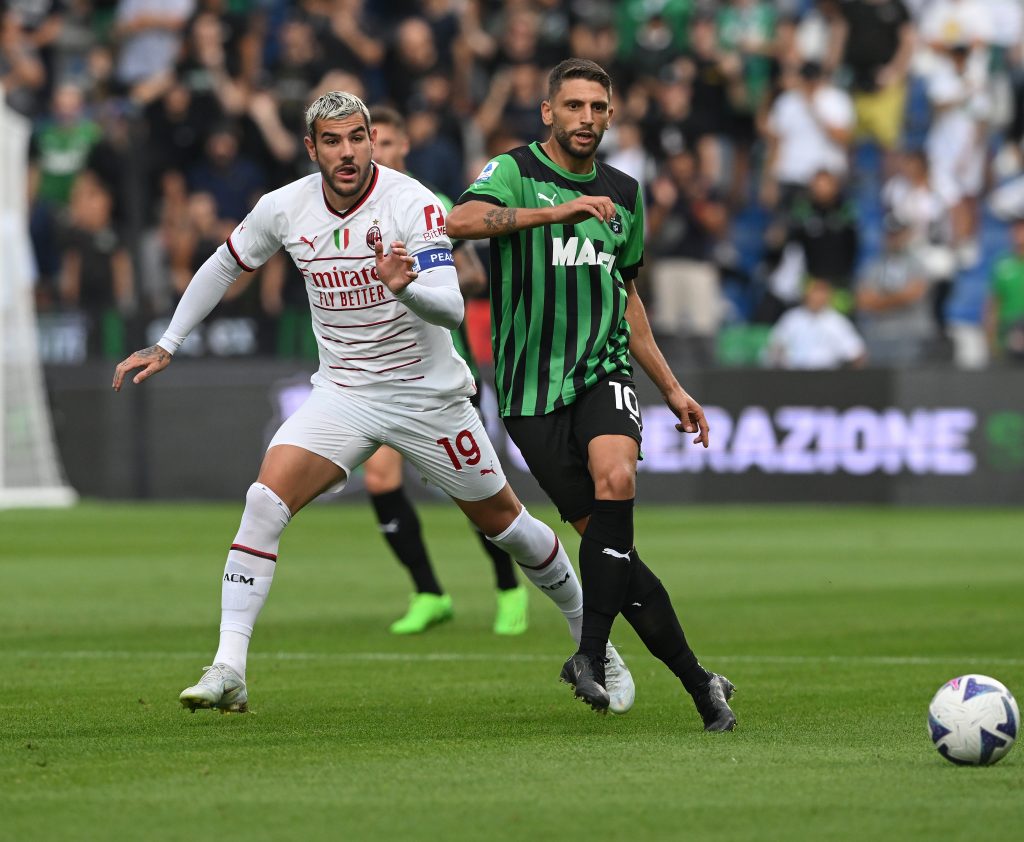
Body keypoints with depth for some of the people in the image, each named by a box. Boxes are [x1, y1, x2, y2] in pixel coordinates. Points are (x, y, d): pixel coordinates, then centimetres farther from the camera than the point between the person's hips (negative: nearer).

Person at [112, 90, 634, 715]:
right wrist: (167, 346, 11)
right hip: (342, 394, 3)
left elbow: (452, 311, -29)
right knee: (266, 501, -18)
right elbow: (224, 267, 12)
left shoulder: (414, 204, -20)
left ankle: (592, 639, 31)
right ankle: (229, 671, -18)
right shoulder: (284, 208, -6)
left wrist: (404, 288, -50)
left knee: (503, 521, 8)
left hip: (429, 397, -3)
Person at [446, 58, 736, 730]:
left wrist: (671, 388, 25)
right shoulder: (515, 171, -2)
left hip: (603, 371, 3)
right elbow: (463, 221, -24)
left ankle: (592, 652, -23)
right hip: (531, 386, -3)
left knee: (616, 477, -29)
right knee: (607, 539, -5)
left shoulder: (624, 194, 15)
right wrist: (557, 212, -33)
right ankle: (697, 681, 4)